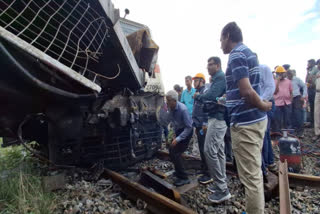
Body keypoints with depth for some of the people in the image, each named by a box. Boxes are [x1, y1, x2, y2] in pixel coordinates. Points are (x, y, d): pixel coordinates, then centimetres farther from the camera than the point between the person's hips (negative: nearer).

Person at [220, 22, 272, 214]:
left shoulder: (236, 55, -12)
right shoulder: (249, 52, 17)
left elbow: (247, 91, -24)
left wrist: (263, 105, -9)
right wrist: (228, 97, 23)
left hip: (245, 122, -10)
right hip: (257, 119, 10)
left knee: (250, 176, 0)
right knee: (255, 172, 20)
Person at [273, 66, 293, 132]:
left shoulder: (288, 81, 8)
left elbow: (291, 92, 13)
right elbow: (275, 91, -12)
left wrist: (290, 100, 6)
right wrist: (277, 81, -13)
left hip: (287, 103, 3)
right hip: (278, 103, -2)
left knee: (288, 120, 10)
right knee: (278, 120, 3)